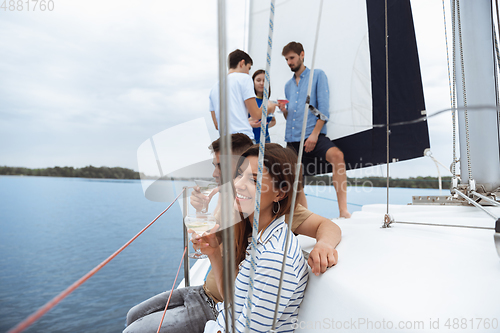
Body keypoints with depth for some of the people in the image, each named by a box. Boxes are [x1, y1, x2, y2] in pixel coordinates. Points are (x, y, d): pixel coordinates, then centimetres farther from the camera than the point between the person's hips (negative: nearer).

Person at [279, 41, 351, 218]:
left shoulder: (318, 75, 6)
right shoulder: (288, 85, 23)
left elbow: (324, 108, -5)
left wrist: (314, 134, -15)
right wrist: (284, 110, 1)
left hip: (312, 135, -6)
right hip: (291, 139, 7)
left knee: (336, 155, -33)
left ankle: (343, 210, -33)